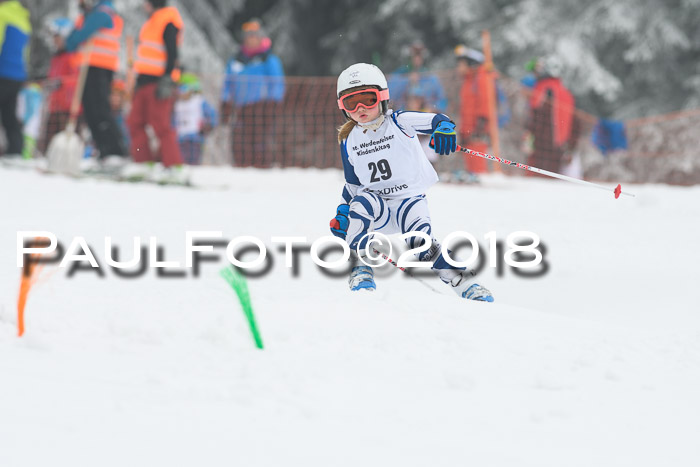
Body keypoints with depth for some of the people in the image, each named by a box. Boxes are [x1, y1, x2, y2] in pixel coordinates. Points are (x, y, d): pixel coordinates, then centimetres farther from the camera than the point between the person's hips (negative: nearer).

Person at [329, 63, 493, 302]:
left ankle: (463, 282, -11)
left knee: (421, 243, -27)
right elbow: (353, 184, 18)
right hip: (377, 206, 3)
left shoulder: (399, 123, -5)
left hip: (410, 200, -3)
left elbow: (434, 120, -18)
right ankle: (361, 268, -27)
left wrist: (444, 127, -42)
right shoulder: (349, 141, 8)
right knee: (362, 202, -31)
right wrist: (343, 213, 5)